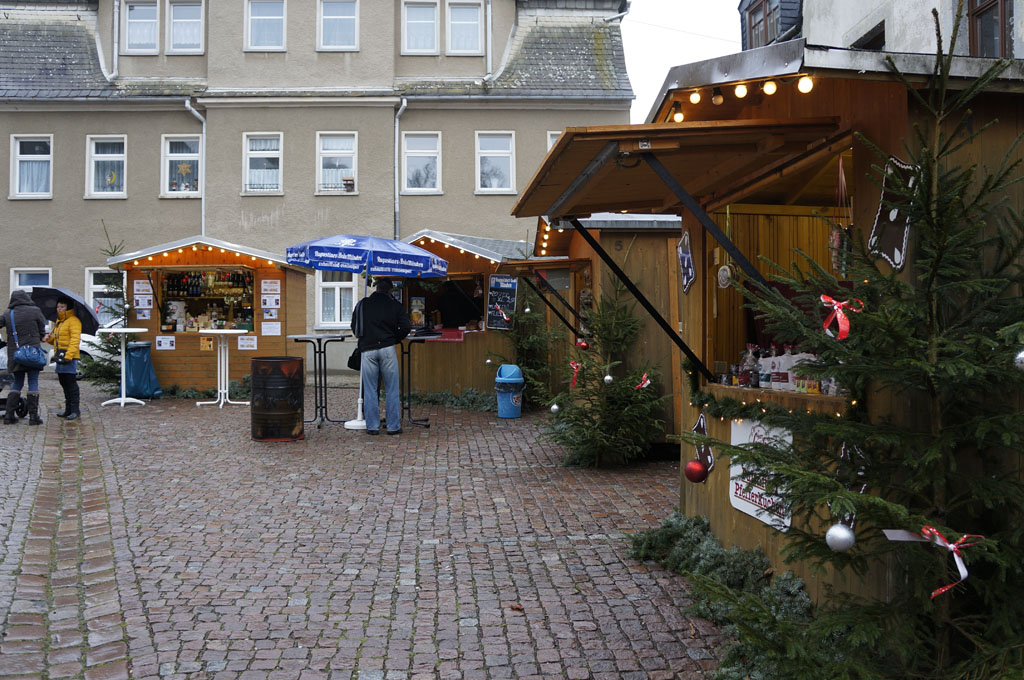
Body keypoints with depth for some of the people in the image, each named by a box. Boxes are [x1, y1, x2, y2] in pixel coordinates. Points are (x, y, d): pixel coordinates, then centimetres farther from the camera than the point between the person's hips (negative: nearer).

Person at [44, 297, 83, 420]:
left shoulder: (73, 321, -9)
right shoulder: (59, 322, 21)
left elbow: (75, 340, -18)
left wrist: (69, 355, -26)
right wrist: (49, 338, 3)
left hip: (70, 357, -9)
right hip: (59, 357, 9)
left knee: (71, 383, -8)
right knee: (64, 383, 12)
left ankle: (75, 410, -5)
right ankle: (68, 409, 19)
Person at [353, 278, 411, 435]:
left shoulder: (362, 304, 8)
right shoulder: (395, 305, 4)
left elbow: (354, 327, 13)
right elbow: (406, 327, -3)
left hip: (367, 350, 1)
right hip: (387, 349, -1)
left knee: (370, 390, 7)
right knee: (391, 390, 5)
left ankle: (372, 426, 8)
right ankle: (393, 426, 6)